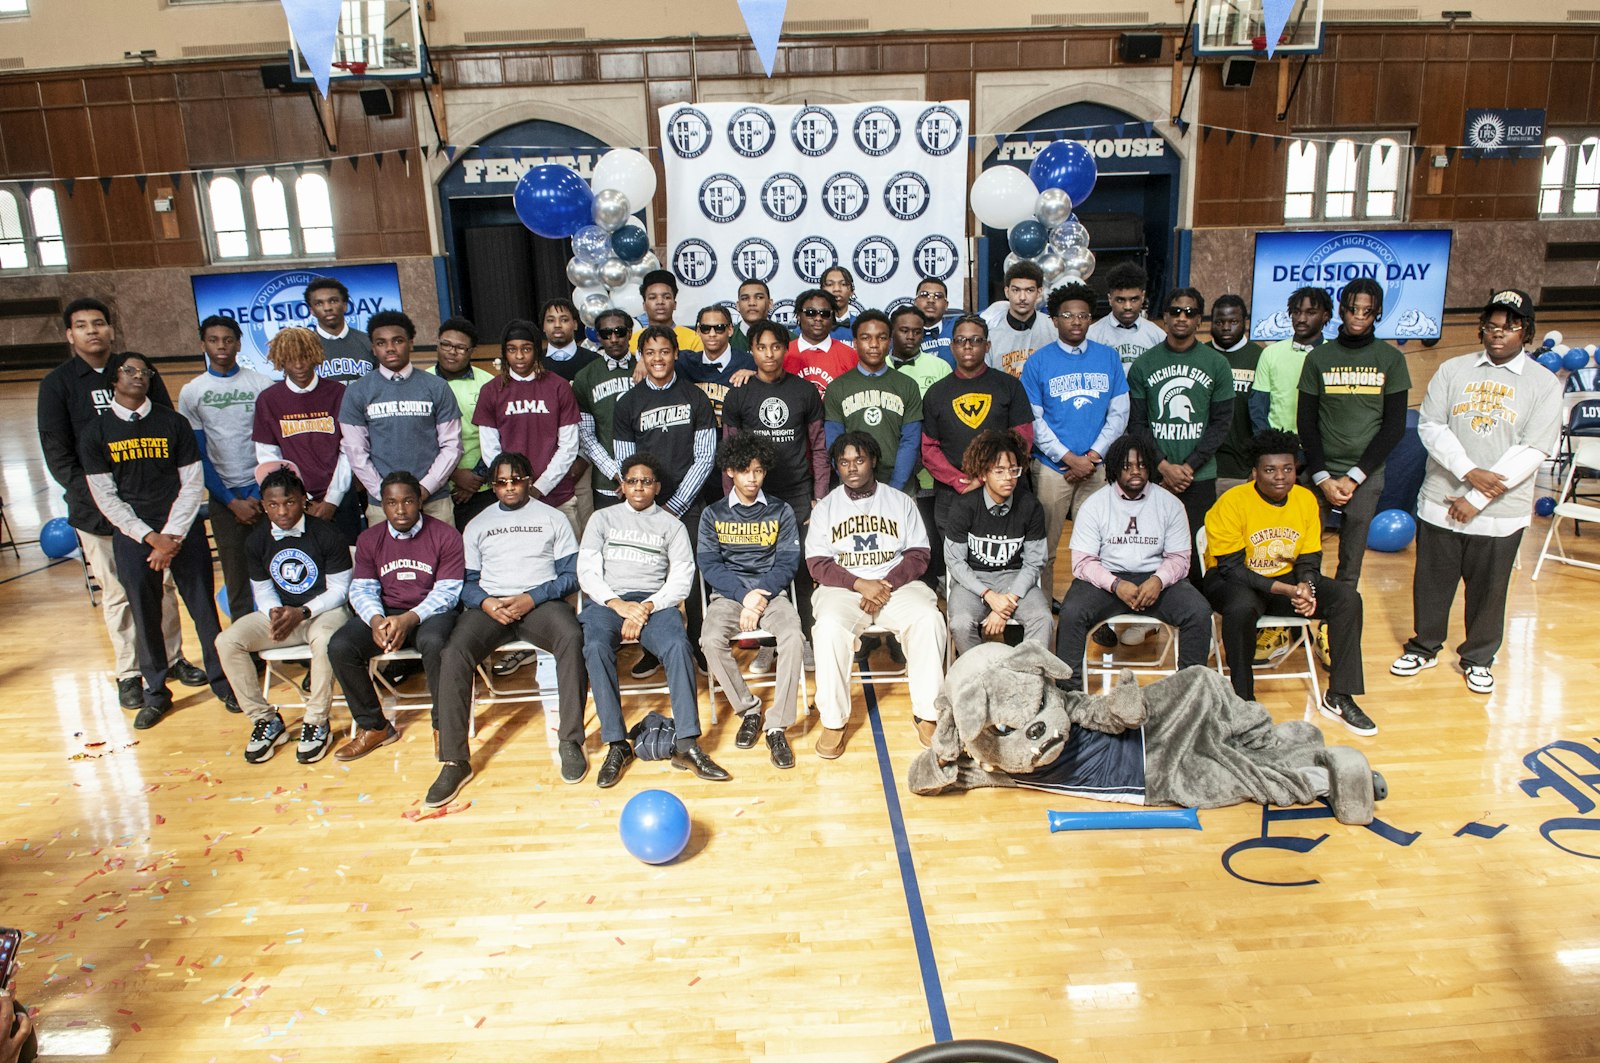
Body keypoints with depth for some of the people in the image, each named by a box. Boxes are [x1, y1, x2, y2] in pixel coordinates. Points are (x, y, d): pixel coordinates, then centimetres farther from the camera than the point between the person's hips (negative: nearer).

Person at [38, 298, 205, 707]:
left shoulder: (141, 372, 7)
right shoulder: (57, 384, 1)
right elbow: (57, 455, -2)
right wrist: (95, 495, -13)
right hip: (98, 511, -2)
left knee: (163, 583, 10)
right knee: (117, 593, 5)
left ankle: (173, 657, 25)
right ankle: (129, 673, 16)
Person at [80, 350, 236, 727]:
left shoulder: (173, 423, 3)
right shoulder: (96, 433, 3)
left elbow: (193, 484, 1)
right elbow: (106, 497, 0)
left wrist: (172, 535, -8)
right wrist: (151, 537, -10)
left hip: (184, 531, 0)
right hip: (132, 536, 1)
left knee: (203, 608, 2)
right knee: (145, 616, 6)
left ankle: (222, 681, 15)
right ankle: (155, 692, 20)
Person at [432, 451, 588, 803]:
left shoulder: (554, 519, 14)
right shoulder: (477, 525, 21)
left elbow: (570, 575, 5)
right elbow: (466, 582, 15)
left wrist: (532, 598, -11)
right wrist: (485, 602, -9)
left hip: (540, 601, -2)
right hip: (489, 605, 2)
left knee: (572, 636, -36)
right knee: (453, 653, -29)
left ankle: (571, 742, -28)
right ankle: (454, 761, -25)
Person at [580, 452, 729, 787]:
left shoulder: (672, 525, 16)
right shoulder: (602, 519, 18)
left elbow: (682, 579, 4)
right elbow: (587, 571, 6)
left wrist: (647, 607, -14)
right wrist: (618, 604, -12)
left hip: (655, 601, 0)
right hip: (607, 601, 0)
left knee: (678, 646, -32)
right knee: (596, 647, -33)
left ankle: (686, 744, -32)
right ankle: (616, 744, -27)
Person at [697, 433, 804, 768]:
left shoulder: (781, 512, 8)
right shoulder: (713, 514, 9)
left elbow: (788, 563, 2)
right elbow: (709, 564, -1)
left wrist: (761, 597, -15)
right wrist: (745, 595, -15)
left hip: (771, 592, 0)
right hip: (728, 594, 1)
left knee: (793, 637, -31)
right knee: (711, 641, -31)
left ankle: (777, 726, -22)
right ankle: (749, 709, -8)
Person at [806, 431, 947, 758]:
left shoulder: (900, 502, 11)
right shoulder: (825, 508, 10)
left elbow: (918, 554, 5)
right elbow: (817, 563, 1)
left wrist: (886, 584, -13)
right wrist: (860, 584, -15)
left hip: (896, 584, 1)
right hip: (843, 587, -1)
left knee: (929, 619, -29)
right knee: (829, 627, -33)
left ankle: (927, 713, -18)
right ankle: (833, 720, -21)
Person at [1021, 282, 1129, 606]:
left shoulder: (1109, 357, 7)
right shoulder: (1039, 361, 0)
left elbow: (1119, 413, 6)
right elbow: (1033, 420, -3)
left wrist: (1093, 455, -6)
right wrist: (1070, 458, -10)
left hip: (1098, 467, 2)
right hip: (1052, 467, -2)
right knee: (1045, 546, 2)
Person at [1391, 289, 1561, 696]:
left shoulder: (1543, 384, -2)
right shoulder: (1453, 370, 3)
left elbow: (1533, 450, -9)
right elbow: (1430, 426, -4)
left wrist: (1477, 499, -14)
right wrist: (1469, 471, -18)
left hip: (1501, 511, -1)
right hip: (1441, 502, 1)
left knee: (1488, 589, 10)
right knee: (1432, 582, 11)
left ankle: (1478, 658, 29)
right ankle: (1425, 648, 30)